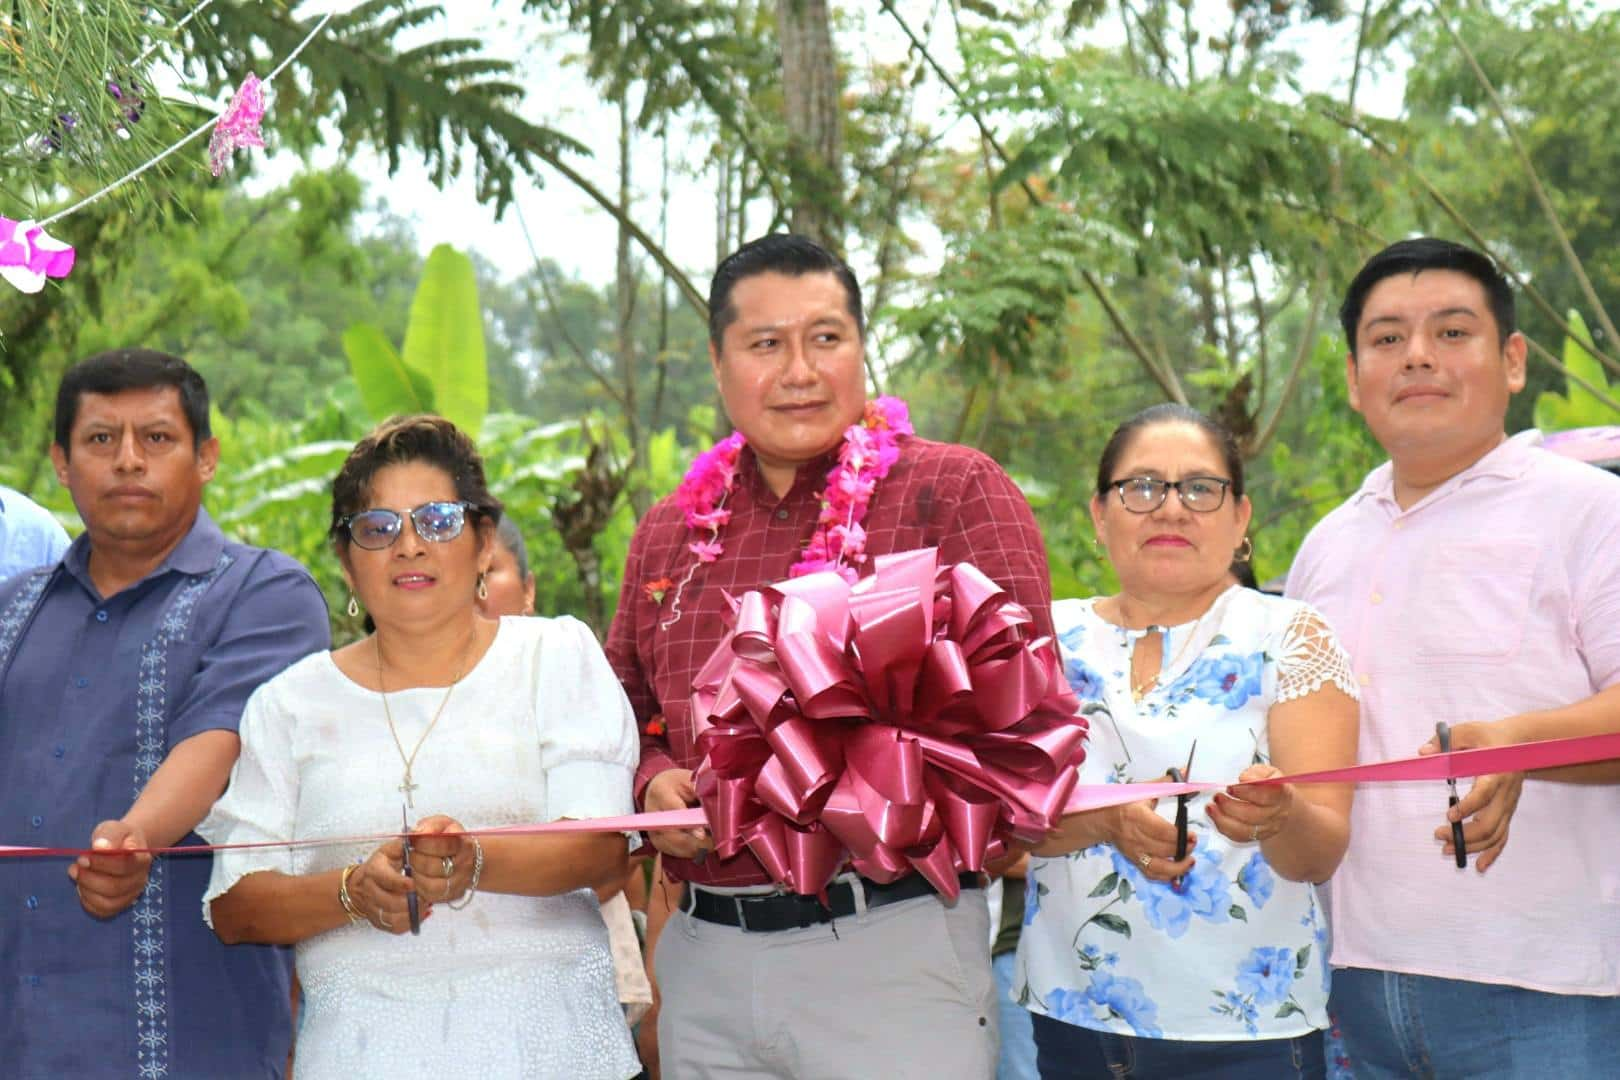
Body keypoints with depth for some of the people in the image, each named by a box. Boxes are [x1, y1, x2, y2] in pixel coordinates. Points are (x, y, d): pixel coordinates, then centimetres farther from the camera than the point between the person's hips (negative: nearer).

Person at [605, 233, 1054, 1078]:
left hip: (893, 949, -4)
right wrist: (655, 783, 0)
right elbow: (627, 718, 22)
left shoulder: (956, 493, -2)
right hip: (705, 963, 5)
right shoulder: (667, 533, 13)